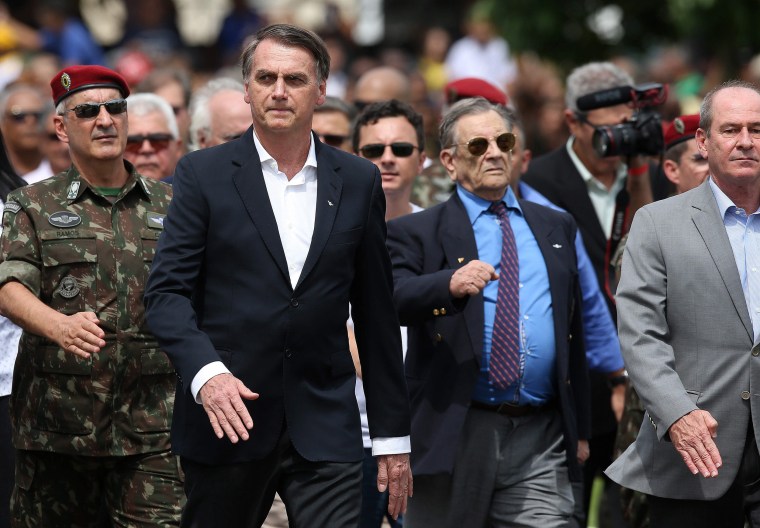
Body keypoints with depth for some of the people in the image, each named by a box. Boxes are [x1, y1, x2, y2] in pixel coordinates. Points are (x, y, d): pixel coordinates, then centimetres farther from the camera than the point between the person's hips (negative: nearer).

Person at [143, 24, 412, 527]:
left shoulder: (358, 181, 8)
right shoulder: (204, 174, 2)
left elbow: (376, 314, 11)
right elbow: (167, 290, -4)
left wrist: (393, 435, 10)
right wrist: (205, 372, -22)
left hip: (324, 425, 1)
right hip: (227, 419, -1)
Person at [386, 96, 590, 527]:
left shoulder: (556, 229, 18)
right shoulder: (417, 232, 3)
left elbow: (573, 331, 19)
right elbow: (392, 301, -16)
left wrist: (580, 429, 16)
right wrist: (450, 284, -36)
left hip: (542, 443, 3)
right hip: (453, 438, -3)